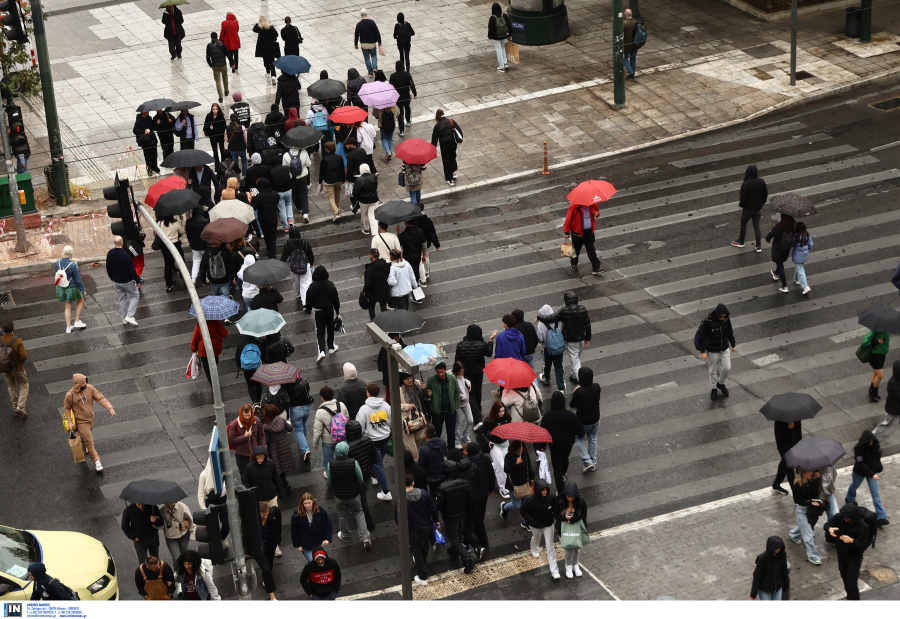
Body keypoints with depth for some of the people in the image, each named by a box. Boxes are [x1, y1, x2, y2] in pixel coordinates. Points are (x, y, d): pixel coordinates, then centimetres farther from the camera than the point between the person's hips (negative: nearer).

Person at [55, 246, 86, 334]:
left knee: (68, 307, 18)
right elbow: (78, 280, -18)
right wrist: (83, 290, -5)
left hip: (61, 288, 5)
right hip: (72, 288, -5)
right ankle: (77, 322, 21)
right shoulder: (73, 265, -25)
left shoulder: (58, 262, -9)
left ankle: (68, 327, 24)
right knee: (80, 301, 22)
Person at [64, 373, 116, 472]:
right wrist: (69, 422, -10)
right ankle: (96, 462, 7)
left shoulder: (90, 388, -17)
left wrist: (110, 408, -30)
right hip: (81, 422, -5)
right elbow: (67, 408, -9)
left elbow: (100, 399, -18)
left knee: (85, 436, 30)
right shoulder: (70, 395, -25)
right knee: (89, 442, -2)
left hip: (90, 418, 5)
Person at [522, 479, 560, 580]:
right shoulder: (531, 500, -29)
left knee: (550, 547, 4)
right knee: (536, 538, 30)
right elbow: (523, 511, -17)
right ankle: (535, 551, 67)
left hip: (548, 525, 0)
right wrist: (532, 522, -20)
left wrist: (554, 518, -9)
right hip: (536, 525, 0)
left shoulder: (551, 498, -22)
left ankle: (554, 571, 8)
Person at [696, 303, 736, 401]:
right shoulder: (708, 321, -25)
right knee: (713, 371, 11)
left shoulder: (727, 319, -11)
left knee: (726, 368, 2)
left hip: (725, 349, 3)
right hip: (712, 351, -3)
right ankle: (714, 388, 31)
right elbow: (702, 337, -17)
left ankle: (721, 383, 30)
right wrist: (702, 351, -15)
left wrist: (733, 345, 15)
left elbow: (730, 332, 6)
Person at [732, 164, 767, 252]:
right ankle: (758, 246, 23)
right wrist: (762, 202, 17)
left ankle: (741, 242, 39)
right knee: (756, 226, 17)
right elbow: (766, 194, -1)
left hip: (748, 209, -4)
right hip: (758, 209, 4)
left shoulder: (745, 184, -28)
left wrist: (740, 204, -3)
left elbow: (743, 199, -24)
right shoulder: (761, 182, -14)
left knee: (743, 224, 21)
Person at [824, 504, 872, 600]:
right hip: (841, 554, 6)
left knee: (851, 582, -6)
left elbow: (863, 545, -27)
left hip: (855, 557, -6)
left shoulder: (863, 527, -30)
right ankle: (849, 597, 45)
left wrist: (852, 540, -47)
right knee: (845, 577, 23)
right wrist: (829, 529, -32)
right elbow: (828, 524, -6)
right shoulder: (840, 517, -18)